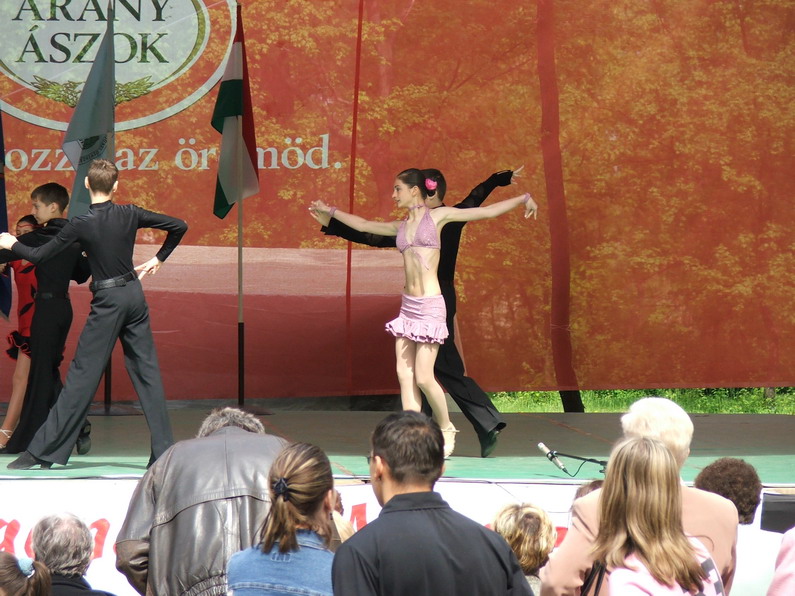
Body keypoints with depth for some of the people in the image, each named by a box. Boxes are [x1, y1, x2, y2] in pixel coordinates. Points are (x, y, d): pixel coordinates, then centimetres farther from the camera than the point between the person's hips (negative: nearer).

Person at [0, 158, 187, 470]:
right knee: (146, 370, 8)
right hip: (135, 295, 4)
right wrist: (158, 259, 15)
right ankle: (163, 450, 6)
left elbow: (38, 256, -6)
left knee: (82, 375, -3)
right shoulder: (130, 214, -1)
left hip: (107, 303, -4)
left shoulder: (81, 224, -12)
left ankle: (42, 452, 0)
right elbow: (179, 226, 4)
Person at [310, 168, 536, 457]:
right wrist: (330, 211, 36)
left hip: (430, 305, -6)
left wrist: (523, 199, -3)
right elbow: (362, 225, 29)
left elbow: (487, 211, 0)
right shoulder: (401, 227, 14)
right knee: (404, 375, 1)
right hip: (408, 304, 6)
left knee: (423, 377, -8)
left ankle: (446, 429, 13)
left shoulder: (438, 216, 0)